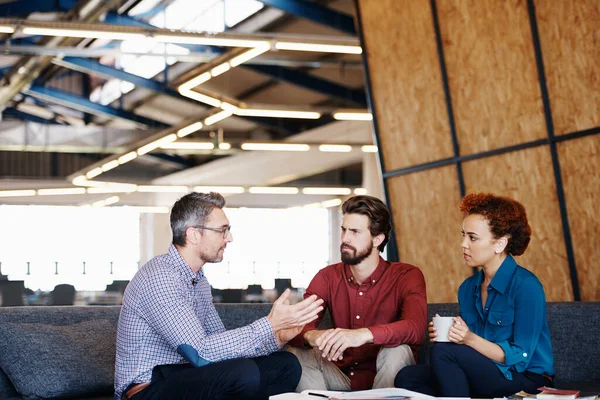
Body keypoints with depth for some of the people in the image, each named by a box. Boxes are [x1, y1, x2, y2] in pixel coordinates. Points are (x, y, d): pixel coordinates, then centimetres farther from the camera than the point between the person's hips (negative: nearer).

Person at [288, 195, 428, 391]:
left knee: (397, 351, -32)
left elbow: (416, 327, -29)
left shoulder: (406, 276, -9)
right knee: (298, 355, -22)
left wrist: (364, 335, -47)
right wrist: (311, 336, -38)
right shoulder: (327, 277, 1)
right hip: (342, 378, 3)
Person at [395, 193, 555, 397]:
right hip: (486, 378, 7)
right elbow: (468, 349, 12)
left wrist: (471, 339, -25)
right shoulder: (468, 288, 8)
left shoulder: (526, 286, -14)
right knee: (406, 378, -12)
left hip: (526, 381, -6)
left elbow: (519, 358, -16)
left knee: (442, 352, -25)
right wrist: (443, 334, -8)